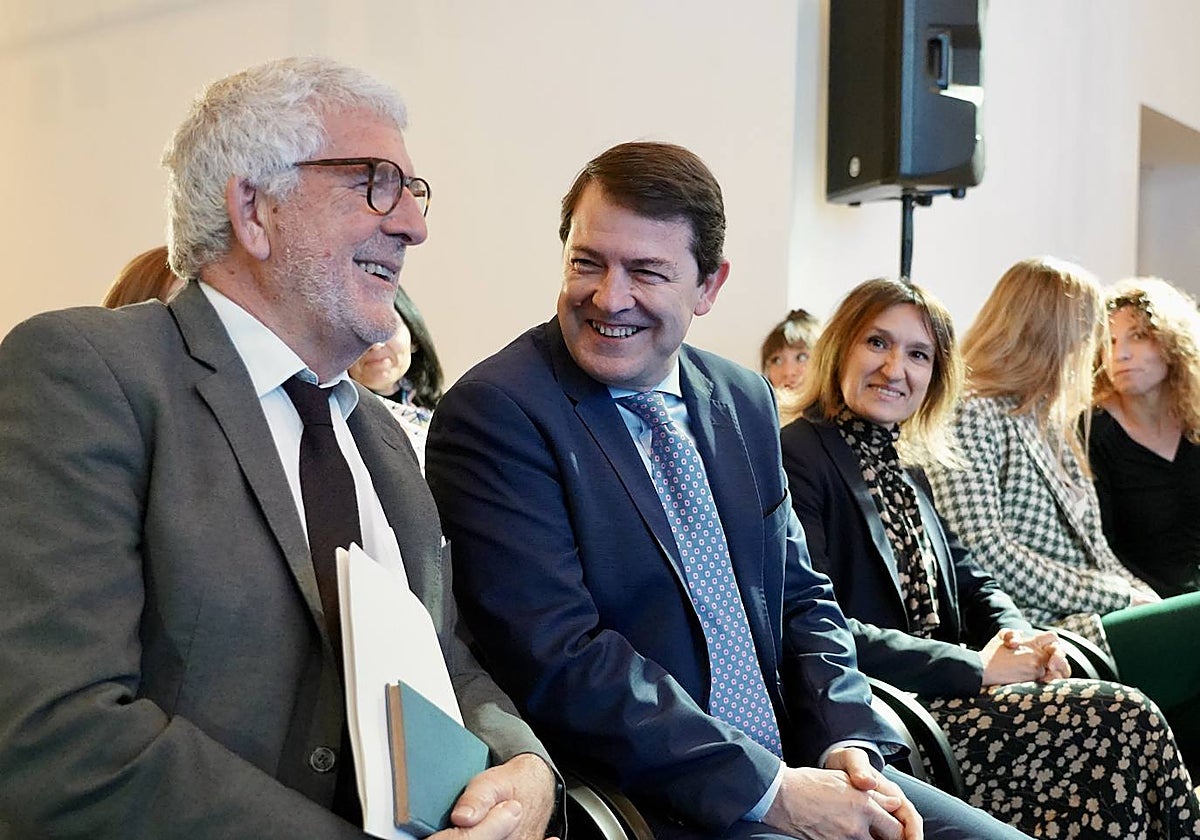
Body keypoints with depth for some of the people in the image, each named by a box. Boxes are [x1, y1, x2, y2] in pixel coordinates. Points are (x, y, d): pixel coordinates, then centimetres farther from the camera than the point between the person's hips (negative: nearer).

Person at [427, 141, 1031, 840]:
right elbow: (559, 662, -20)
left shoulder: (747, 401, 9)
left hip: (793, 770, 7)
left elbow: (800, 597, 13)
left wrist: (847, 745, -4)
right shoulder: (494, 413, -13)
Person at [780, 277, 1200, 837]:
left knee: (1131, 720, -8)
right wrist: (973, 666, -16)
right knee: (1124, 718, -13)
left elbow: (963, 574, 18)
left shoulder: (904, 461, 16)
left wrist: (1014, 632, -5)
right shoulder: (795, 459, -12)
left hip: (938, 687, 8)